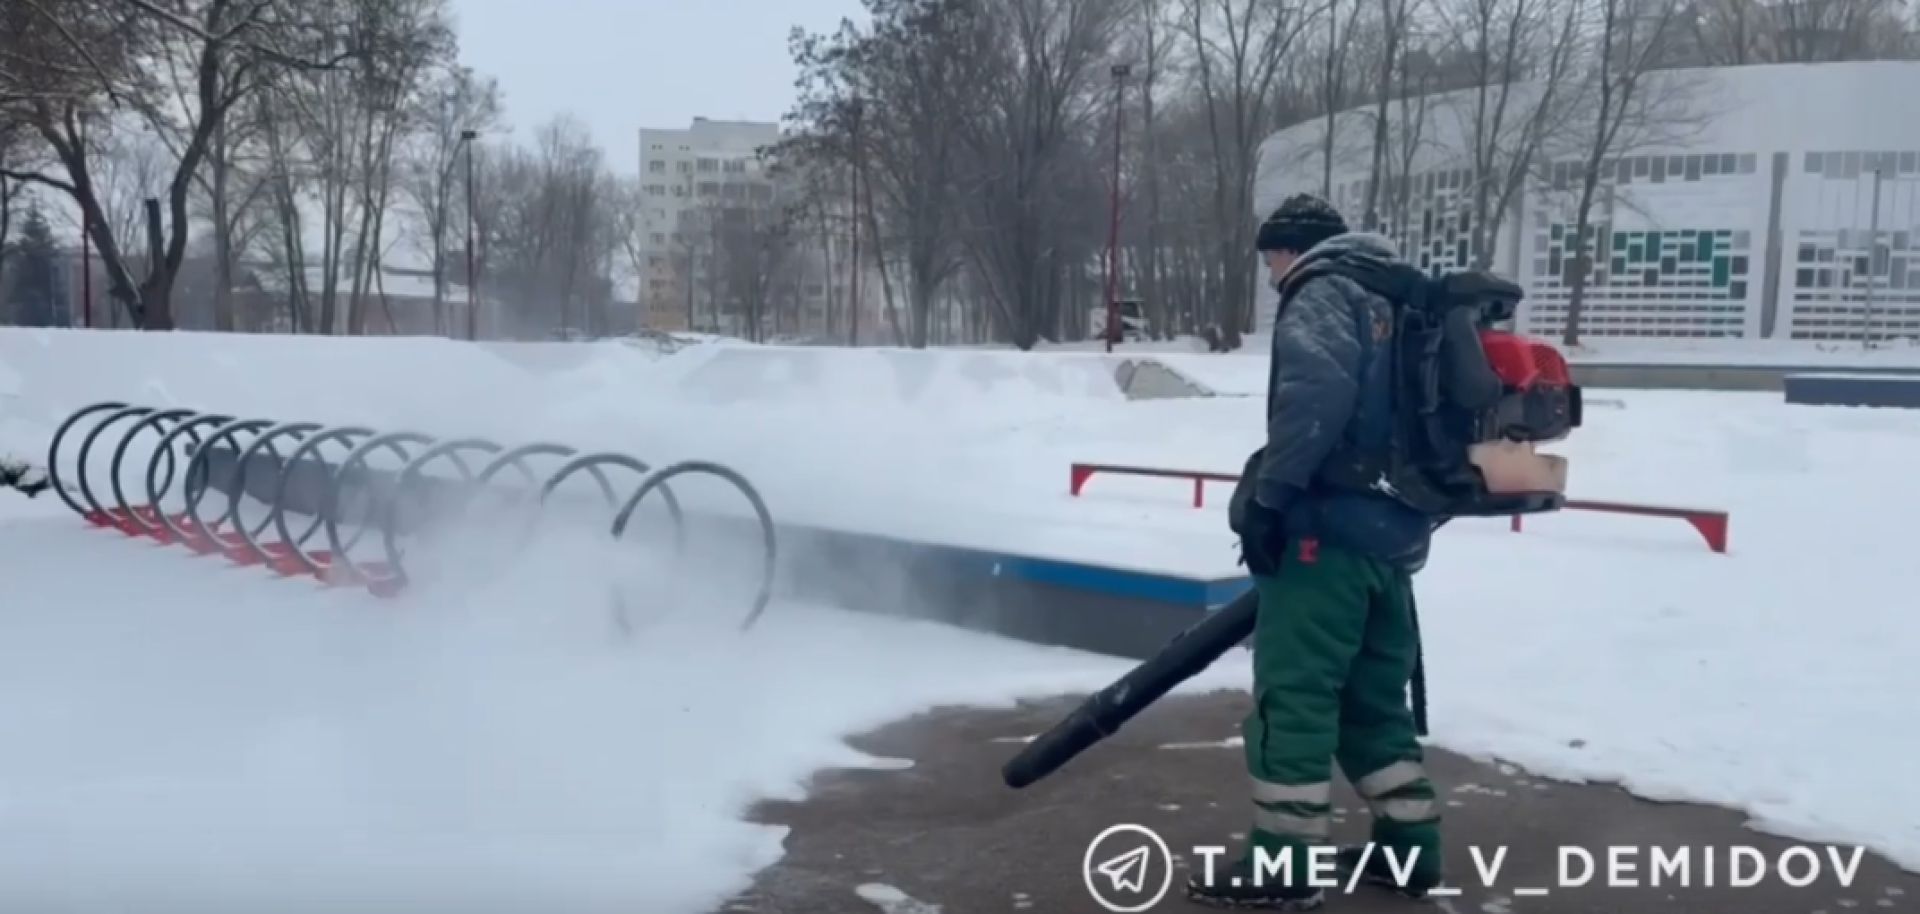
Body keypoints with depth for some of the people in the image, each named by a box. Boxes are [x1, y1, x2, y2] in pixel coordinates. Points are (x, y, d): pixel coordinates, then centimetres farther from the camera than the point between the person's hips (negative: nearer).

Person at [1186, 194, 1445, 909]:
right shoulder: (1400, 298, 23)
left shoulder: (1323, 290, -4)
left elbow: (1316, 390, -22)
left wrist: (1267, 493, -20)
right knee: (1376, 693, 17)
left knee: (1292, 691, -5)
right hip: (1395, 528, 9)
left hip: (1332, 525, -9)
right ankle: (1410, 844, 22)